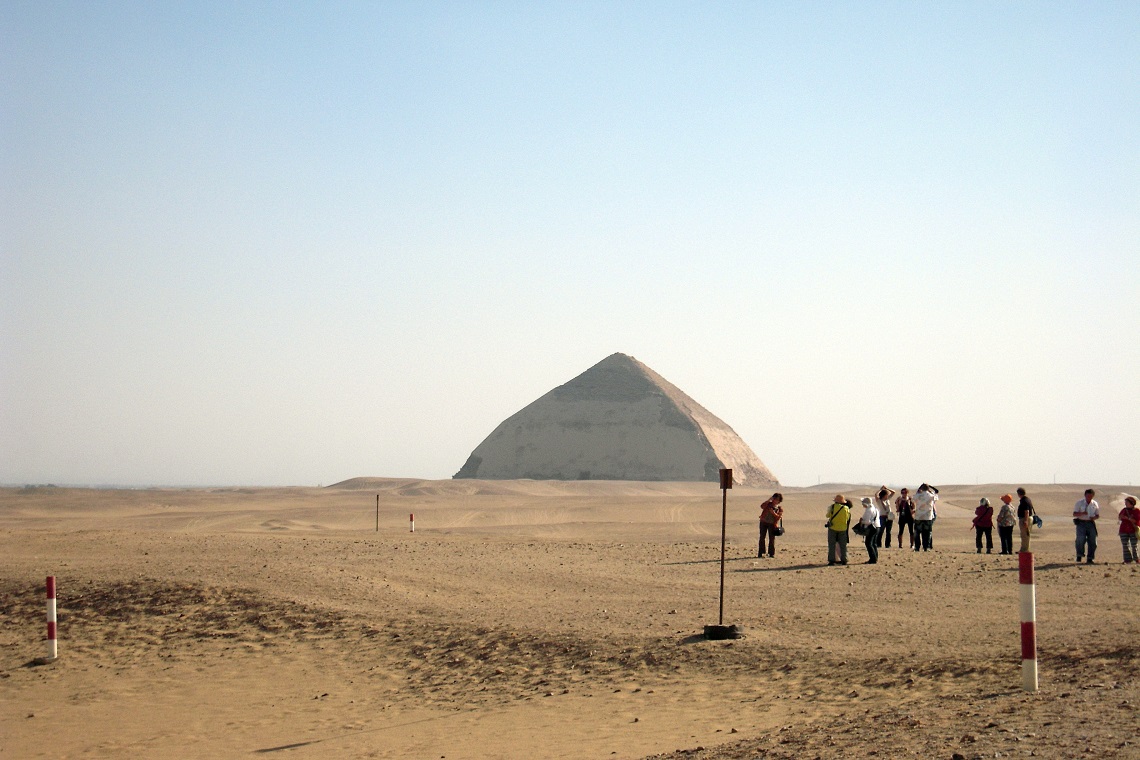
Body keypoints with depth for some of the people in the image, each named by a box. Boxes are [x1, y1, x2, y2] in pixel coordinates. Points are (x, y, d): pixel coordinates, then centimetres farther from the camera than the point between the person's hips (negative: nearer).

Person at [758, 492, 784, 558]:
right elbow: (762, 506, -12)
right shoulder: (768, 504, 7)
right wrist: (769, 500, -14)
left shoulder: (780, 509, 5)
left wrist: (773, 513, -21)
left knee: (772, 538, -4)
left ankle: (771, 553, 3)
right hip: (763, 522, 1)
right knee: (762, 537, 0)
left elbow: (779, 517, -6)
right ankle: (760, 553, 5)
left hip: (772, 524, -1)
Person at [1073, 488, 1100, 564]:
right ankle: (1079, 555, -2)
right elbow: (1074, 514, -4)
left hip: (1091, 523, 3)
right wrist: (1082, 513, -23)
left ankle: (1090, 558, 8)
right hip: (1081, 523, -3)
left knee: (1092, 541, 0)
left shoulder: (1095, 504, 8)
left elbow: (1098, 515, 14)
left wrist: (1094, 517, -10)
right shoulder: (1079, 503, 0)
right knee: (1081, 539, -19)